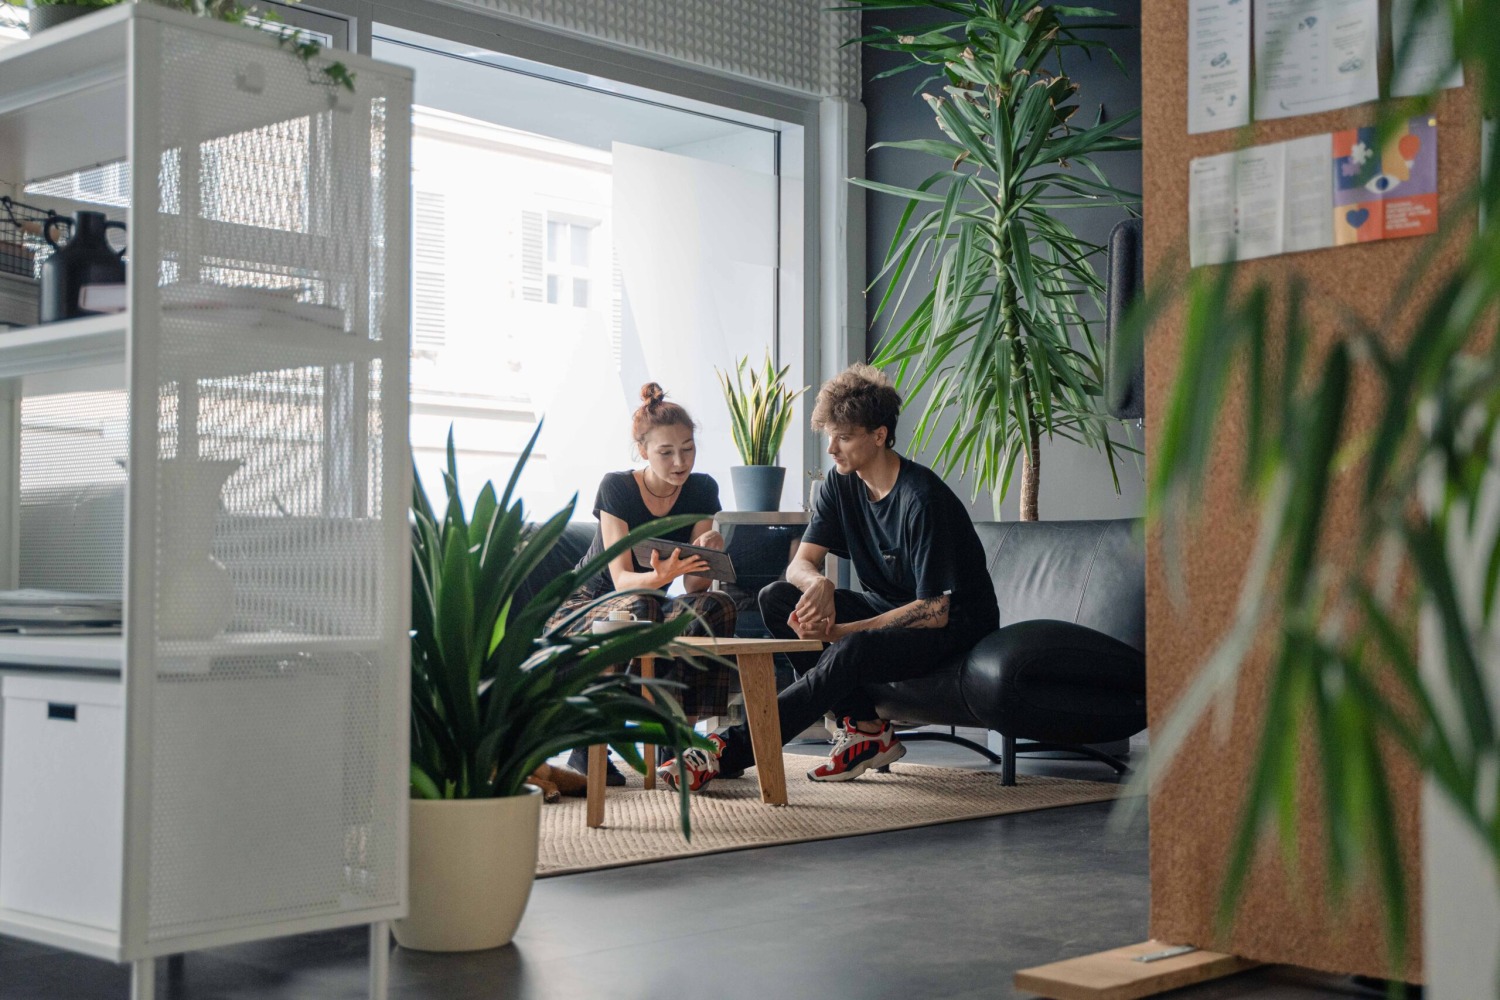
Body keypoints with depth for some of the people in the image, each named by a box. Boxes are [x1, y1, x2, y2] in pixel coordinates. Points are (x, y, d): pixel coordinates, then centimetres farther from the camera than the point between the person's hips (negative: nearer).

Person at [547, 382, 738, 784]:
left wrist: (707, 554, -33)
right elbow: (621, 578, -25)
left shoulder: (702, 490, -5)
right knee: (638, 607, -39)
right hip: (581, 611, -4)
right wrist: (659, 576, -48)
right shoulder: (617, 488, -16)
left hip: (647, 606, 4)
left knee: (717, 605, -26)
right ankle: (587, 749, -28)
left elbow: (694, 587, -10)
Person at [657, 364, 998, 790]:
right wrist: (819, 585, -29)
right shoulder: (841, 486, 0)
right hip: (889, 608, 8)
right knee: (777, 598, -11)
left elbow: (935, 610, -24)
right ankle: (864, 731, -14)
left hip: (954, 624, -8)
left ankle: (729, 750, -36)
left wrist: (838, 632, -28)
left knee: (853, 651, -37)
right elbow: (799, 565, -2)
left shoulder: (924, 498, -23)